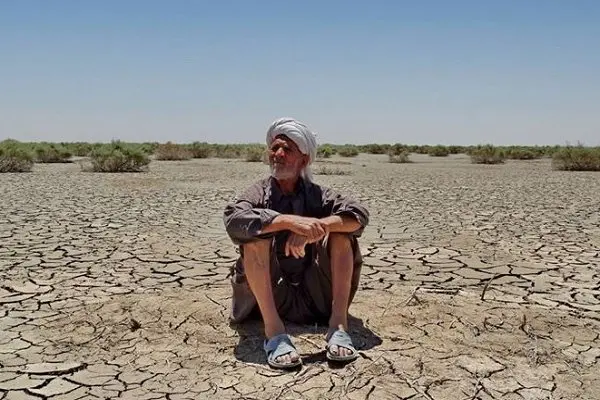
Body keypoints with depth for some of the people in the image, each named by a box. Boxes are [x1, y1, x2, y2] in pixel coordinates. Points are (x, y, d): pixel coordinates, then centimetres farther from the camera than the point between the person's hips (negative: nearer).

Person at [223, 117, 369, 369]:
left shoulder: (316, 194, 6)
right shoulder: (259, 194, 1)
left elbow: (359, 214, -12)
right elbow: (233, 219, -23)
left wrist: (317, 226, -29)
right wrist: (289, 221, -34)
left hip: (315, 297, 2)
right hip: (269, 297, -1)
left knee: (340, 230, -14)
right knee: (255, 236, -23)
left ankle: (338, 324, -21)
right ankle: (274, 330, -30)